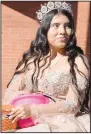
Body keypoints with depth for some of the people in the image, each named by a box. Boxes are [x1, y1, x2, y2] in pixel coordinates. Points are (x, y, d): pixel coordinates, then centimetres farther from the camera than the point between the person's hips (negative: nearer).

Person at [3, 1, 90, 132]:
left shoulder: (78, 61, -4)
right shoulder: (31, 59, 6)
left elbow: (73, 104, -12)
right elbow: (9, 95, 5)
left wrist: (34, 110, -23)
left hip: (65, 124, -2)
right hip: (31, 124, 3)